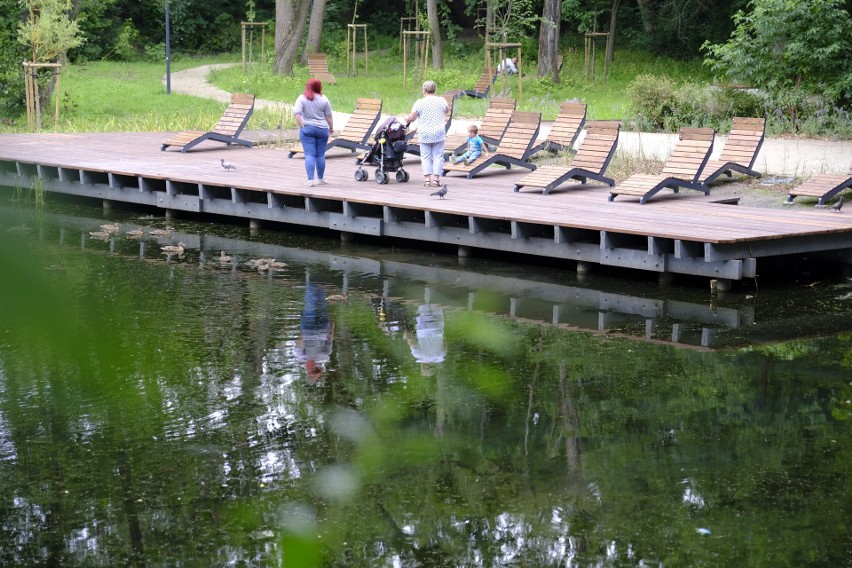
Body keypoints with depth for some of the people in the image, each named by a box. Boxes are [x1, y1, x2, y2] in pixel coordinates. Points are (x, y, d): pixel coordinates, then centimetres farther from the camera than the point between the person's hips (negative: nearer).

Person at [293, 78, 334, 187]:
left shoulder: (302, 98, -4)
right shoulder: (323, 99, -1)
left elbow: (296, 114, -13)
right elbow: (329, 116, 5)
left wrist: (302, 126, -8)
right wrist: (331, 128, 17)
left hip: (307, 129, -1)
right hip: (322, 129, 1)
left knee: (309, 155, -3)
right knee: (320, 155, 10)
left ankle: (310, 180, -11)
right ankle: (320, 179, 20)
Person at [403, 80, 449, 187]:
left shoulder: (419, 102, -7)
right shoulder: (441, 100, -2)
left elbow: (411, 118, -4)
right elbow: (446, 110, 18)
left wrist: (407, 119, 17)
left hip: (424, 133, -1)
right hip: (439, 133, 1)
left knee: (425, 156, 7)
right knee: (438, 156, 5)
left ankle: (427, 179, 2)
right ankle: (436, 179, 1)